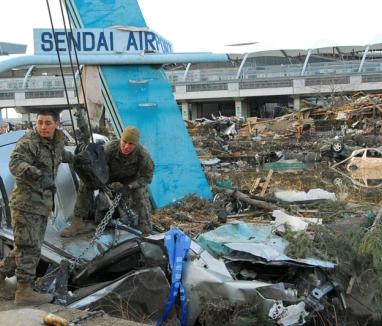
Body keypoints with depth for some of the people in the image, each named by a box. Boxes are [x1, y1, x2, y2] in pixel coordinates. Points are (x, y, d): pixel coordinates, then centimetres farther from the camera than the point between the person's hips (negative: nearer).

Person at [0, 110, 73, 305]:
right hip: (26, 203, -8)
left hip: (43, 204, 8)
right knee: (29, 247, -6)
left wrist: (72, 158, 52)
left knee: (28, 247, 14)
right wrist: (38, 175, -45)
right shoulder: (28, 142, -14)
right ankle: (25, 291, 1)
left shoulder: (57, 142, 10)